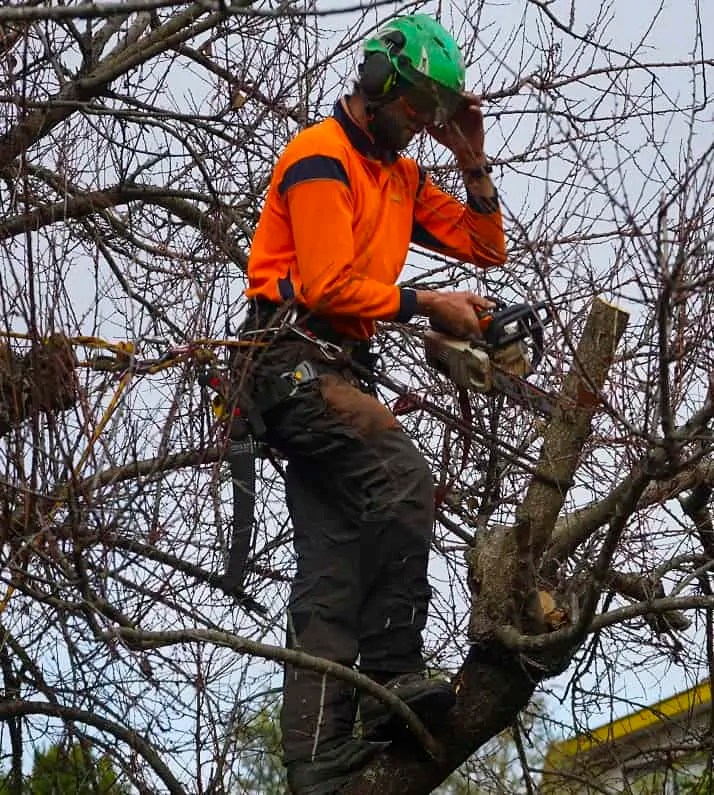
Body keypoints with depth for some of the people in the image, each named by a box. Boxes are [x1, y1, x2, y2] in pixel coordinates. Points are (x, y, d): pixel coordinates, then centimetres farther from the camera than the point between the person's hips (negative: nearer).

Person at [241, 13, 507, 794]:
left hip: (337, 374, 9)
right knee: (404, 479, -29)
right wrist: (425, 305, -10)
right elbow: (328, 286, -15)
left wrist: (473, 162, 9)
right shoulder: (320, 158, -6)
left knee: (333, 568, 0)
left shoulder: (403, 177, 21)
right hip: (295, 360, -9)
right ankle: (394, 673, -26)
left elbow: (486, 248, 20)